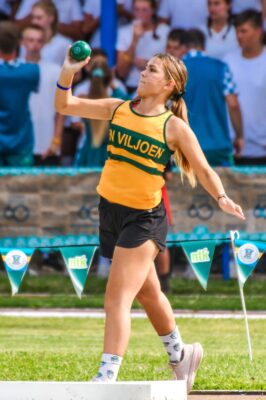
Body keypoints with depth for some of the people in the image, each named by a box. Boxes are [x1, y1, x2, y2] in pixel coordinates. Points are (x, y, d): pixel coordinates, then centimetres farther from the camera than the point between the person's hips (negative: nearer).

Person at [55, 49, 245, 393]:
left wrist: (221, 198, -23)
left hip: (145, 218, -6)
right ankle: (180, 354, 41)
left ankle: (107, 377, -18)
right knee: (147, 292, 22)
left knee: (117, 298, -15)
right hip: (110, 210, 6)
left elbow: (204, 170, -5)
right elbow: (65, 106, 6)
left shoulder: (174, 127, -9)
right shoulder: (118, 109, 5)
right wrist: (67, 72, -10)